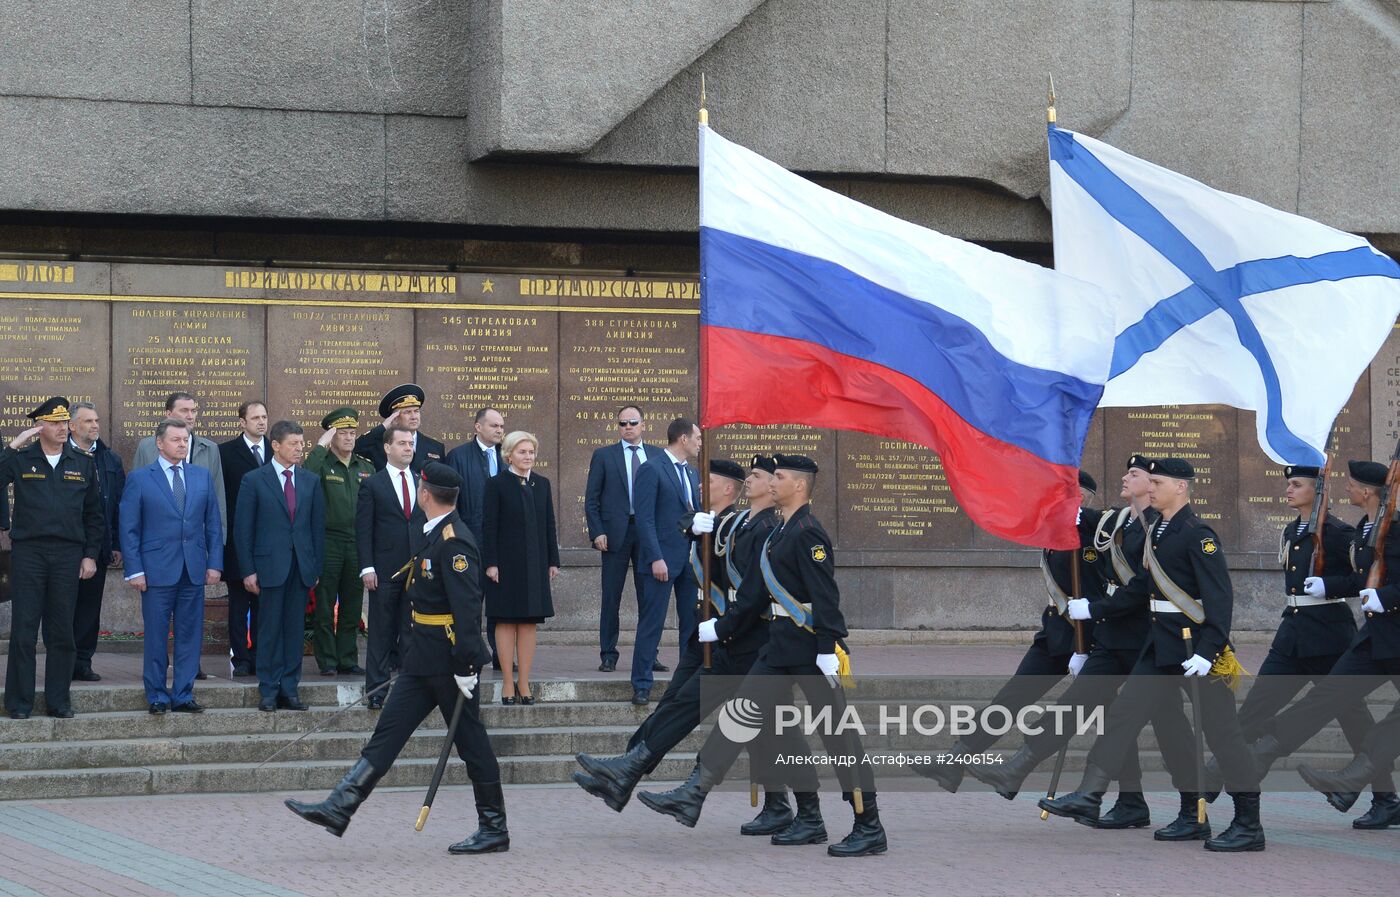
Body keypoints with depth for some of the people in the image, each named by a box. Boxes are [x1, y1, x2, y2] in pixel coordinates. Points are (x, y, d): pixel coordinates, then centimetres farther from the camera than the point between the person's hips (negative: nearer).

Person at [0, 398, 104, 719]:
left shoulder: (83, 464, 10)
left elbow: (93, 515, 13)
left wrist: (90, 556, 6)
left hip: (68, 554, 2)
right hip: (28, 551, -2)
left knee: (62, 632, 5)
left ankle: (59, 701, 12)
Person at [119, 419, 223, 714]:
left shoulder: (202, 477, 11)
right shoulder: (140, 478, 1)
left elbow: (213, 524, 12)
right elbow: (129, 529, -1)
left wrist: (215, 563, 4)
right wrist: (134, 570, -7)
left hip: (194, 569, 3)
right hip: (157, 569, -3)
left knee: (190, 635, 5)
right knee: (156, 636, 1)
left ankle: (183, 695, 12)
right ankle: (157, 696, 10)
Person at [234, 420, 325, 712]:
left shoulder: (311, 481, 10)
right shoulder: (254, 480, 0)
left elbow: (318, 526, 11)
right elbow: (243, 529, -1)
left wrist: (317, 566, 5)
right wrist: (248, 570, -7)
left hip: (301, 566, 3)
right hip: (270, 565, -3)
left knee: (295, 629, 5)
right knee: (270, 630, -1)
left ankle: (289, 688, 11)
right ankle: (269, 691, 6)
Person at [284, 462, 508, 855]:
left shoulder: (454, 542, -18)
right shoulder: (436, 536, 13)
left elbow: (467, 607, -23)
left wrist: (466, 667, -25)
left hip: (449, 661, -10)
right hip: (423, 660, 10)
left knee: (471, 742, 1)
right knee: (387, 733, 6)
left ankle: (494, 829, 11)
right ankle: (339, 810, 4)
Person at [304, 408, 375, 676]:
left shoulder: (366, 467, 13)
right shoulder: (322, 464, -2)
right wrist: (321, 445, -20)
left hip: (358, 544, 5)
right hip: (328, 541, -5)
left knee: (352, 606, 9)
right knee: (325, 606, -1)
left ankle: (348, 659, 16)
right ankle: (327, 661, 5)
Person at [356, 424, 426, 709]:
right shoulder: (372, 485, 1)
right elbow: (363, 530, -2)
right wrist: (367, 567, -10)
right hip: (385, 572, -3)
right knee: (381, 633, 0)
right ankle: (376, 690, 4)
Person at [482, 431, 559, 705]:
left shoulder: (542, 484, 10)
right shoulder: (496, 484, -3)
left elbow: (549, 524, 11)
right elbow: (489, 526, -6)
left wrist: (553, 560, 7)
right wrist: (491, 563, -12)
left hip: (535, 564, 4)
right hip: (506, 563, -4)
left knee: (529, 623, 4)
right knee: (506, 622, 1)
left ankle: (524, 683, 8)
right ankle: (508, 682, 5)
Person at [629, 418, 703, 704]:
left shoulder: (693, 474, 17)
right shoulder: (652, 471, -7)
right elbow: (645, 519, -12)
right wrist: (656, 558, -18)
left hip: (691, 559, 7)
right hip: (664, 558, -7)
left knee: (692, 624, 8)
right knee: (651, 624, -3)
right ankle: (642, 686, 1)